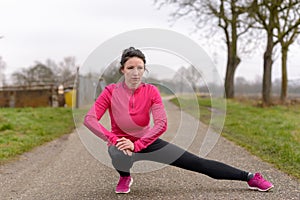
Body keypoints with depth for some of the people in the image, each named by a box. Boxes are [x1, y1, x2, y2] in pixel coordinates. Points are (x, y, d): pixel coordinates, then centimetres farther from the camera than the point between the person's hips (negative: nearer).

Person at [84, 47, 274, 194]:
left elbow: (161, 124, -22)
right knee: (119, 153, -40)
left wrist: (137, 144, -30)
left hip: (148, 142, 1)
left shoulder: (151, 91, -14)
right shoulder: (111, 91, -17)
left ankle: (249, 177, 4)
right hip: (122, 143, -1)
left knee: (198, 163, -3)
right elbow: (89, 119, -23)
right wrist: (113, 139, -33)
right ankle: (124, 177, -3)